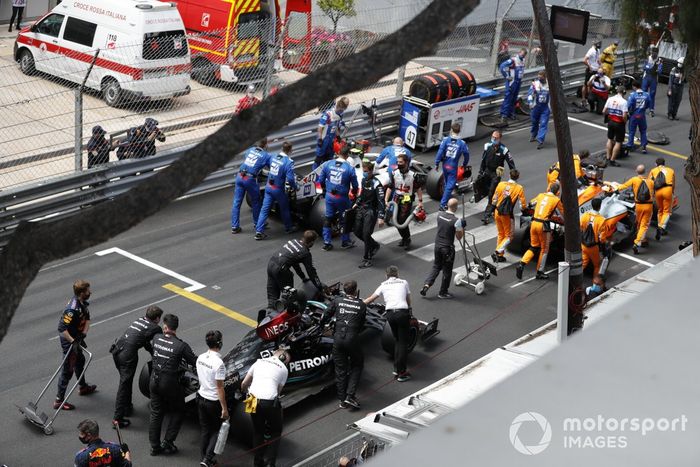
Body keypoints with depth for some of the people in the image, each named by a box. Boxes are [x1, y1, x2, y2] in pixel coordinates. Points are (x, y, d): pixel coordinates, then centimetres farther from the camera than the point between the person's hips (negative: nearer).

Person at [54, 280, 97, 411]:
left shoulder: (83, 303, -5)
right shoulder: (72, 310, -33)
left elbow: (87, 318, 2)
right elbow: (62, 329, -34)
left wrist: (83, 333, -12)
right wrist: (73, 342, -33)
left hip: (76, 338, 10)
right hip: (69, 341, -10)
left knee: (80, 361, 28)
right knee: (68, 370, -1)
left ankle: (83, 387, 51)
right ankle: (59, 400, 9)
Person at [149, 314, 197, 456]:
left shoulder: (156, 338, -5)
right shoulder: (181, 345, -19)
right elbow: (195, 362, -12)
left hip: (154, 380, 5)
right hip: (170, 383, -5)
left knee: (156, 413, 16)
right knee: (178, 412, 16)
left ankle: (154, 446, 20)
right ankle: (167, 442, 9)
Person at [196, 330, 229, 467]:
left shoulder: (200, 358, -3)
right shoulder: (218, 363, -25)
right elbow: (220, 388, -21)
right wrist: (224, 408, -15)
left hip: (201, 398, 6)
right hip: (214, 401, -6)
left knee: (204, 430, 17)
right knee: (217, 430, 11)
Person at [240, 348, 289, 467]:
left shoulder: (259, 361, 16)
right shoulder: (284, 369, 10)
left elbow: (244, 384, 19)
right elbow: (278, 390, 6)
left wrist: (245, 392, 38)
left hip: (254, 401, 3)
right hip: (270, 402, -3)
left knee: (258, 431, 24)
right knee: (276, 431, 19)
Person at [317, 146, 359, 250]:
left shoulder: (327, 164, -7)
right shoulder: (350, 168, -16)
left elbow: (320, 180, 1)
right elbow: (355, 186, -7)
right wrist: (354, 192, 16)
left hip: (329, 196, 3)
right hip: (342, 198, -3)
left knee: (328, 218, 16)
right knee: (344, 219, 16)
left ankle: (327, 242, 19)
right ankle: (346, 241, 28)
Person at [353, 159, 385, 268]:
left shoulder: (376, 184, -17)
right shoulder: (363, 180, 8)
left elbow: (381, 201, -19)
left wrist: (381, 217, -24)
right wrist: (357, 203, 19)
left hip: (371, 211, -8)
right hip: (361, 209, 8)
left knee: (366, 234, -10)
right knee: (357, 232, 11)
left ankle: (367, 259, 0)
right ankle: (374, 245, 34)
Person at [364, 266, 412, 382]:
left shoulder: (383, 285, 18)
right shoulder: (404, 283, 16)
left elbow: (370, 299, 19)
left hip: (390, 314, 2)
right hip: (403, 313, -2)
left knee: (397, 340, 21)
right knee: (403, 342, 4)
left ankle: (396, 368, 20)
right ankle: (401, 373, 3)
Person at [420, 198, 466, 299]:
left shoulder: (439, 215, -3)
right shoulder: (456, 221, -21)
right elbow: (459, 237, -14)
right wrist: (462, 228, 3)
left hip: (437, 245, 5)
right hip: (448, 248, -5)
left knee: (436, 266, 21)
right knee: (447, 270, 11)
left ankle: (426, 284, 6)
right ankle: (443, 292, 22)